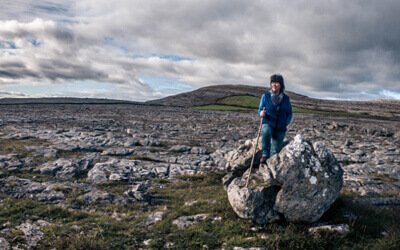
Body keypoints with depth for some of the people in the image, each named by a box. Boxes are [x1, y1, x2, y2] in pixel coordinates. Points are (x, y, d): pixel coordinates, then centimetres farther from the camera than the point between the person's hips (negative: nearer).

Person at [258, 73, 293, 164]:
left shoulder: (286, 98, 1)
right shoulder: (266, 96, -4)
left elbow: (290, 113, 10)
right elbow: (260, 110, 3)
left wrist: (285, 123, -6)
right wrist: (261, 113, -21)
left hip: (280, 129, 2)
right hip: (268, 124, -2)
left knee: (275, 151, 6)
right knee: (266, 131, -38)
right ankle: (265, 154, -27)